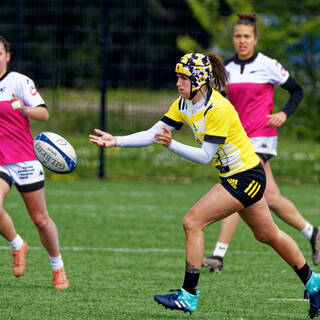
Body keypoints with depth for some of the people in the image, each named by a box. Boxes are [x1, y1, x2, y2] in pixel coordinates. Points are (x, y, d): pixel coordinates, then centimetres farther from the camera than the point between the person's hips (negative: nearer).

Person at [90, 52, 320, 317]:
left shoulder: (218, 109, -25)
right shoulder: (183, 104, 0)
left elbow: (205, 156, -25)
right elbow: (154, 133, -1)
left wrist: (171, 145, -34)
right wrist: (116, 141, -10)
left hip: (246, 177, -10)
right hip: (235, 175, 10)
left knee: (193, 222, -14)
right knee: (268, 235, 20)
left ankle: (189, 296, -8)